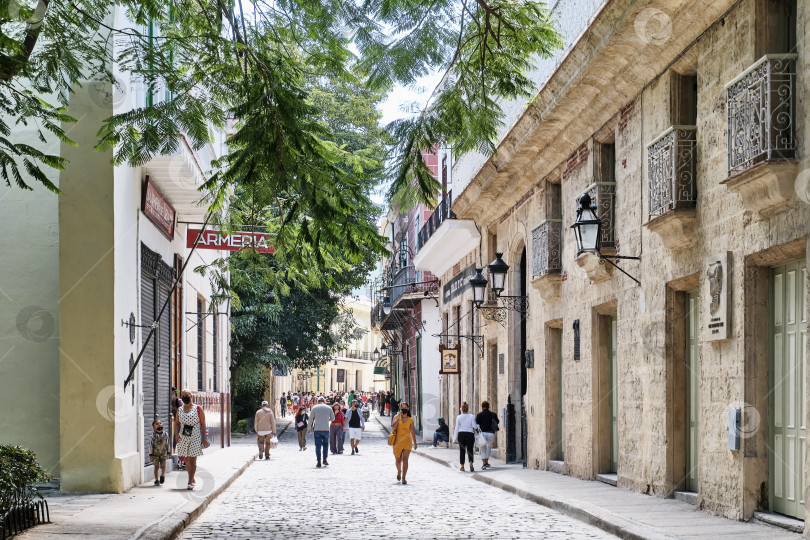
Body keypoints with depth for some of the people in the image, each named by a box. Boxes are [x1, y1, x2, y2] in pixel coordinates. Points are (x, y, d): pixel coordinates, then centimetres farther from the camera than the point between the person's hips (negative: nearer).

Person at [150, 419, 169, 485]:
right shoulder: (153, 436, -8)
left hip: (163, 453, 2)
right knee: (156, 467, 0)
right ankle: (156, 480, 10)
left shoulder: (165, 435, -1)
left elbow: (167, 444, 9)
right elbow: (151, 445, -5)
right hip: (155, 453, -2)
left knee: (163, 466, -3)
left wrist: (168, 453, 12)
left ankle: (162, 475, 25)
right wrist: (151, 454, -6)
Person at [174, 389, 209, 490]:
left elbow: (203, 424, 1)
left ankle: (190, 482, -8)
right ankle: (193, 480, 23)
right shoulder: (179, 410, 12)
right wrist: (176, 434, -6)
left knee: (192, 460, -9)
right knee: (187, 460, 8)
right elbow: (177, 423, 13)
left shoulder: (198, 409, 2)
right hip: (183, 437, 4)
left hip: (195, 437, -4)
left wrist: (204, 438, -6)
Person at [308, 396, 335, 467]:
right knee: (325, 444, 17)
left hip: (317, 429, -1)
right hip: (326, 429, 1)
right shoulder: (329, 408, 4)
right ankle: (325, 460, 13)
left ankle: (319, 462, -1)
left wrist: (310, 428, 14)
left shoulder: (315, 408, -1)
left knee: (318, 446, 2)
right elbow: (332, 418, 12)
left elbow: (311, 419, 2)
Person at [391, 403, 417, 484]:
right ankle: (399, 472, 40)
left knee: (405, 459, -13)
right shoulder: (396, 417, 1)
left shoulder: (410, 420, 5)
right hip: (397, 441, 0)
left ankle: (403, 478, -13)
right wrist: (399, 418, -18)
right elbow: (393, 427, -14)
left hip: (407, 441, 0)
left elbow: (412, 432, 14)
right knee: (398, 460, 10)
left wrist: (415, 443, 17)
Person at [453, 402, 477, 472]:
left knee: (462, 451, 7)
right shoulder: (471, 417, -4)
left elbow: (457, 428, 0)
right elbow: (474, 426, -5)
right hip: (470, 434, -1)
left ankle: (462, 466, 9)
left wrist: (455, 438, 5)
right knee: (470, 450, 2)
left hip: (461, 434, 1)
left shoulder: (459, 417, -2)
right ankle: (471, 463, -19)